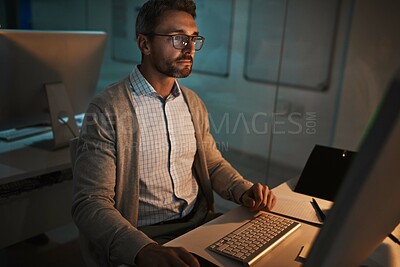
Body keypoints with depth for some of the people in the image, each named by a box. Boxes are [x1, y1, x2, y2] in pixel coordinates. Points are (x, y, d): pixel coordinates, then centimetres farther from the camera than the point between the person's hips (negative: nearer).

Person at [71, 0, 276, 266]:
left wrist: (244, 191, -3)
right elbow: (90, 202, -18)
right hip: (145, 238, -5)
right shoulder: (107, 110, -13)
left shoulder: (193, 102, 7)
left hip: (202, 222, 6)